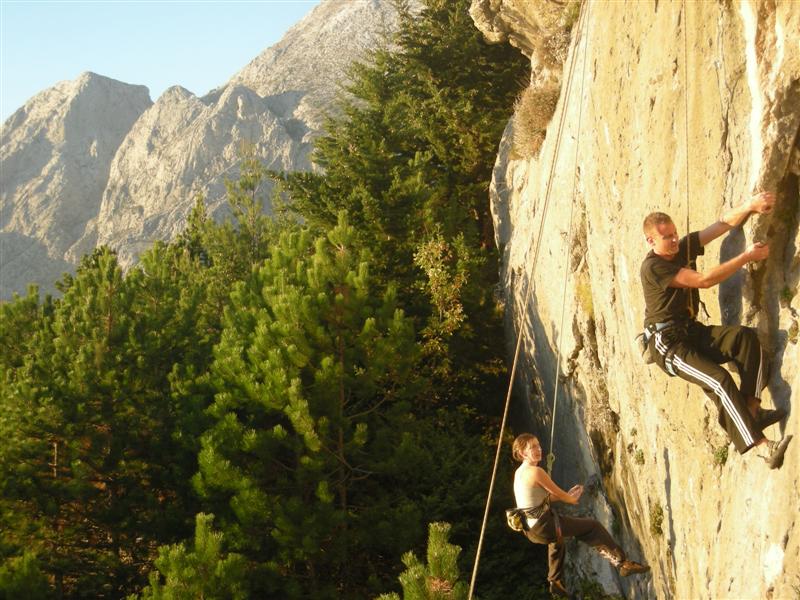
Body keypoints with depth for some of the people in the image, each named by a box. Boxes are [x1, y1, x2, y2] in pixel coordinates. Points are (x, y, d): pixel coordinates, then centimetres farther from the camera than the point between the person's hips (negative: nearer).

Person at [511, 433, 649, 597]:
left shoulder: (519, 472, 9)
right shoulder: (536, 472, -19)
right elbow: (559, 494, -10)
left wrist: (568, 495, 18)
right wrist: (572, 499, 12)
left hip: (531, 529, 9)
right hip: (544, 525, -9)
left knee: (556, 539, 42)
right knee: (592, 527, 2)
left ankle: (556, 582, 49)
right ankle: (622, 562, 2)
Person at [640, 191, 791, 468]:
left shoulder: (685, 246, 6)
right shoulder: (653, 267, -18)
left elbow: (725, 222, 2)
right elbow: (703, 280, -23)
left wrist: (750, 206, -19)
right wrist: (747, 257, -20)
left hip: (691, 331, 8)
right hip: (666, 342, -8)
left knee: (746, 337, -20)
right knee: (719, 380, -27)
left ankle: (751, 407, -26)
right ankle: (761, 445, -31)